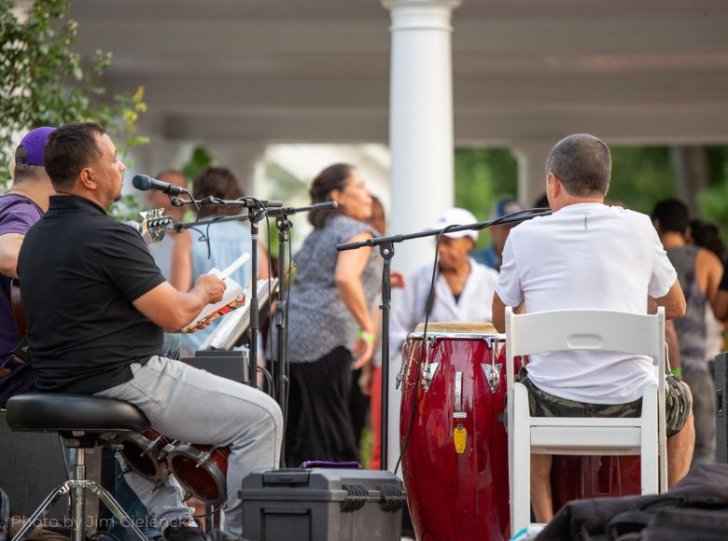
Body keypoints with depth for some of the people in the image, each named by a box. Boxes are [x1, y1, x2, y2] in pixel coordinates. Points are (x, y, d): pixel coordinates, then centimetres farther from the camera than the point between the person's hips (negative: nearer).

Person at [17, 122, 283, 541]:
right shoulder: (108, 237, -19)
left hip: (61, 385, 9)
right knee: (262, 416, -5)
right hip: (122, 381, -9)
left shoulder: (36, 238, 9)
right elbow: (173, 315, -17)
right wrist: (203, 293, 5)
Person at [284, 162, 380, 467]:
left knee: (295, 435, 8)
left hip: (286, 337, 8)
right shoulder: (357, 232, -3)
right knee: (328, 441, -7)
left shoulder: (317, 235, 23)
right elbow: (345, 278, -21)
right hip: (325, 341, -8)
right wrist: (369, 329, -17)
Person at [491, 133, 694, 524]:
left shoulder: (525, 236, 0)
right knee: (681, 399, 34)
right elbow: (676, 308, 14)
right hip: (632, 403, 0)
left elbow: (501, 321, 13)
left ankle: (545, 524, 24)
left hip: (554, 404, 0)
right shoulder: (638, 228, 1)